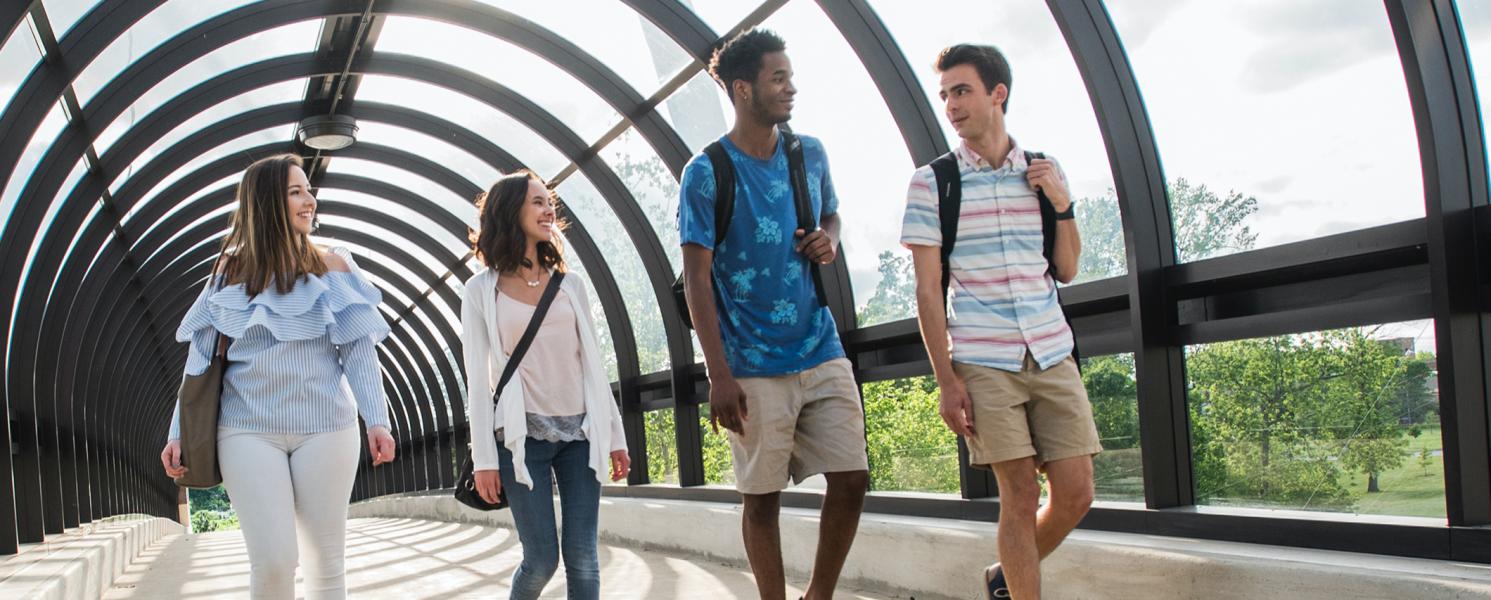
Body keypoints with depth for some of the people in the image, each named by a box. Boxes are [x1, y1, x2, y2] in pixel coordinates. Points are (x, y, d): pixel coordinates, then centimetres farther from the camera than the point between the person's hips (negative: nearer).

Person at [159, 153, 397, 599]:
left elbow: (358, 350, 2)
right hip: (248, 432, 0)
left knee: (327, 560, 4)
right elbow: (200, 360, 9)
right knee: (272, 562, -10)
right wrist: (180, 431, 5)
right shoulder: (232, 270, 7)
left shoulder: (332, 266, 6)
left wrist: (376, 420, -7)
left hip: (325, 428, 1)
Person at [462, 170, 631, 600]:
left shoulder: (570, 286, 11)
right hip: (522, 435, -3)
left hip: (580, 431, 3)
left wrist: (615, 435, 8)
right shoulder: (482, 290, 1)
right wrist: (484, 457, -7)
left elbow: (593, 363, 12)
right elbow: (477, 377, -2)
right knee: (542, 560, -3)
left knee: (583, 560, 0)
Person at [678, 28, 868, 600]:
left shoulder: (810, 154, 7)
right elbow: (696, 278, -8)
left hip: (822, 352, 5)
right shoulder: (707, 173, -7)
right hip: (755, 368, -4)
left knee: (852, 478, 2)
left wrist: (829, 239, -2)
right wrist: (720, 376, -14)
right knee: (762, 498, 3)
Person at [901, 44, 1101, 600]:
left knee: (1076, 494, 3)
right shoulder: (932, 182, -1)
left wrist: (1062, 204, -2)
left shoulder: (1044, 172, 9)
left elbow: (1066, 271, 14)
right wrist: (946, 381, -8)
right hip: (984, 364, -3)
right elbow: (928, 291, -3)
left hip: (1052, 354, 4)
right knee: (1021, 495, -4)